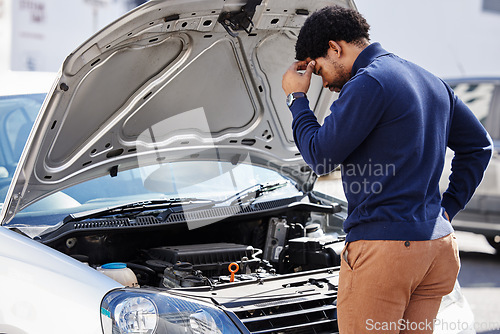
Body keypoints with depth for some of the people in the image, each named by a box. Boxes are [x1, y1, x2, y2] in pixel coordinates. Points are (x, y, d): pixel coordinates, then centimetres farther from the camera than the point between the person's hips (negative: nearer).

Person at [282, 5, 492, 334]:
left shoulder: (369, 83, -12)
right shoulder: (432, 82, 16)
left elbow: (321, 157, -7)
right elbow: (479, 145, 23)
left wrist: (297, 98, 7)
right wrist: (448, 207, 19)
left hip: (383, 246, -9)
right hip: (439, 245, 9)